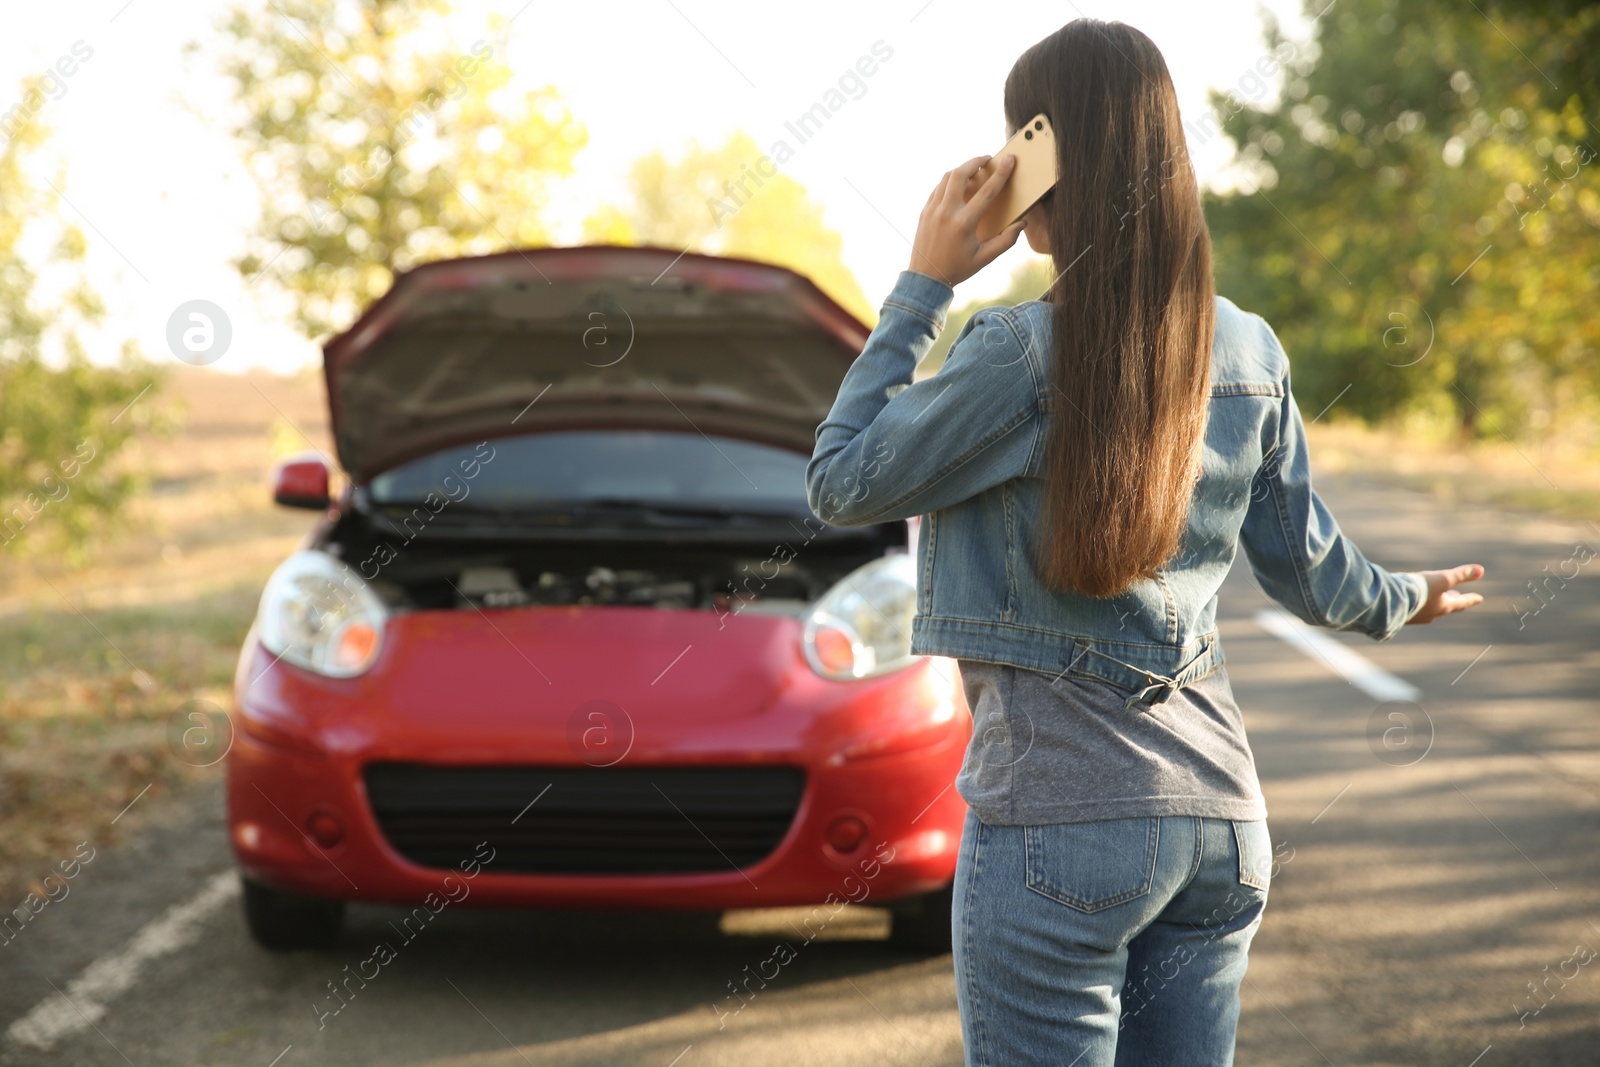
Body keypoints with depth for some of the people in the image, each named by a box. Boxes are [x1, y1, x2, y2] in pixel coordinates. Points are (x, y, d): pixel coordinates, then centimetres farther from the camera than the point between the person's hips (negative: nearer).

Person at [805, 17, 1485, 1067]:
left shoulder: (1022, 356, -15)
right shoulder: (1249, 352, 5)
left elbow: (843, 483, -4)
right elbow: (1306, 564, 15)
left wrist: (922, 287, 0)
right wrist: (1404, 598, 37)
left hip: (1062, 818, -6)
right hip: (1220, 813, 7)